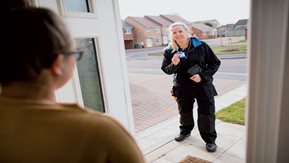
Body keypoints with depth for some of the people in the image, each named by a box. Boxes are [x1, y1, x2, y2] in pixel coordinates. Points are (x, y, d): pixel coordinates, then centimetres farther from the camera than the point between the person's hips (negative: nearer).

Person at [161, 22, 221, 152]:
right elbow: (166, 70, -3)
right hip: (182, 87, 2)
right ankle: (185, 131, 45)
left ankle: (210, 139, 24)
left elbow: (215, 63, -6)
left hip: (203, 85, -2)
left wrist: (203, 76, -20)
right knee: (184, 111, 20)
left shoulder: (201, 46, -12)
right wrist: (173, 64, -25)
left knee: (206, 113, 4)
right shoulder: (169, 51, -7)